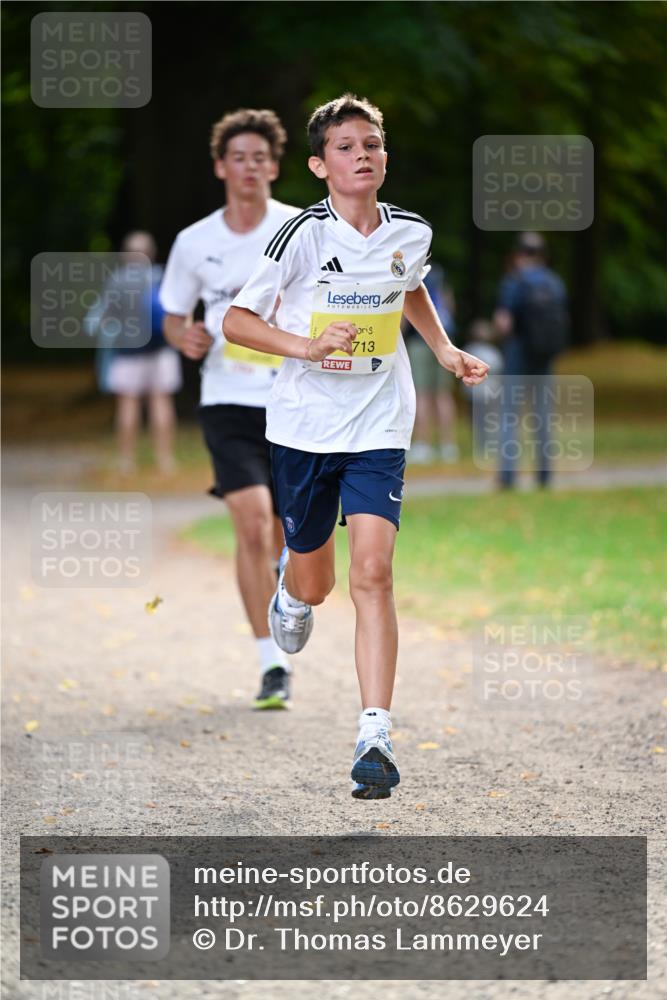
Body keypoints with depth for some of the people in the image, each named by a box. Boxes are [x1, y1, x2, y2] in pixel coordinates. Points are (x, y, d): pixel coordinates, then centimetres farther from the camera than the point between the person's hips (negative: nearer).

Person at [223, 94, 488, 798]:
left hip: (379, 428, 1)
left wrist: (446, 351, 12)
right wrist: (304, 345, -24)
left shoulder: (412, 233, 0)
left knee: (372, 573, -15)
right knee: (315, 581, 12)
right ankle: (290, 586, 53)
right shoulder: (304, 236, -12)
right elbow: (236, 321, -9)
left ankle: (375, 738, -16)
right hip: (303, 426, -1)